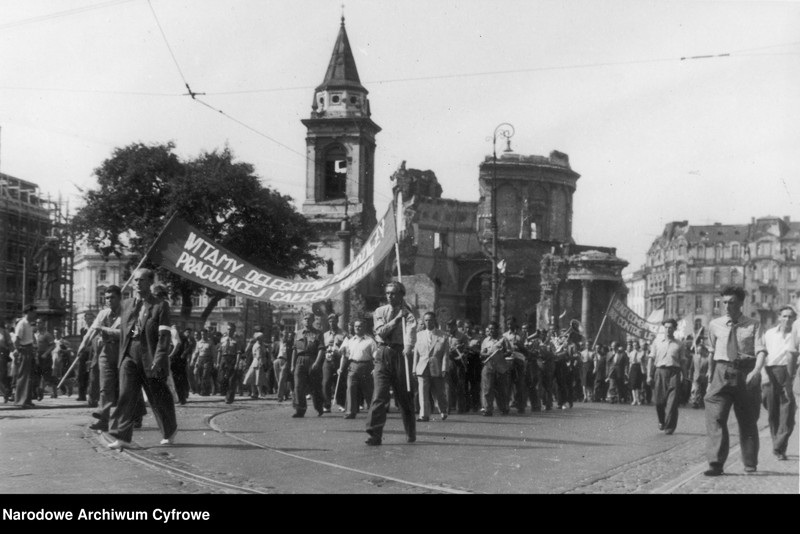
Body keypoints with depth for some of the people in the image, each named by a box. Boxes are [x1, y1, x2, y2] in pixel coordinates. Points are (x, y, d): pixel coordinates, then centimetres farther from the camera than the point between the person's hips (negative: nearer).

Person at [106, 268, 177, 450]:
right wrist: (121, 356, 16)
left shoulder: (160, 306, -3)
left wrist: (158, 359, -19)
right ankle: (122, 437, -13)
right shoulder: (125, 305, 12)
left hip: (150, 358, -3)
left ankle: (170, 431, 30)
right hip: (129, 356, 3)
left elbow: (164, 335, -10)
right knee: (126, 395, -10)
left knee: (159, 399, 9)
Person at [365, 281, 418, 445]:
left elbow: (410, 333, -18)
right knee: (379, 394, -9)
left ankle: (411, 433, 24)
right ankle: (375, 434, -12)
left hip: (400, 354, -1)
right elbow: (381, 332, -4)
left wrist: (408, 348, -38)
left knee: (404, 395, 8)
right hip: (383, 354, 1)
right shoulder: (380, 312, 10)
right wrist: (396, 319, -8)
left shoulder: (408, 314, 0)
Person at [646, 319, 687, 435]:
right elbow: (652, 359, 10)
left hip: (674, 372, -1)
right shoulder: (657, 342, 11)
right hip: (660, 371, 1)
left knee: (672, 401, -7)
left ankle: (669, 427, -2)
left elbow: (683, 362, 8)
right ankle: (661, 421, 27)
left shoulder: (679, 345, 9)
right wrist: (649, 375, 4)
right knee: (658, 400, 1)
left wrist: (683, 376, -2)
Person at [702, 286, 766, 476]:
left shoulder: (753, 325, 0)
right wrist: (710, 376, 17)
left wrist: (756, 371, -28)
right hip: (722, 372, 1)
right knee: (715, 417, -14)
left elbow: (760, 351, -10)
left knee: (748, 421, 11)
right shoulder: (715, 325, 7)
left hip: (747, 373, -1)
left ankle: (750, 463, 27)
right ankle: (716, 464, -16)